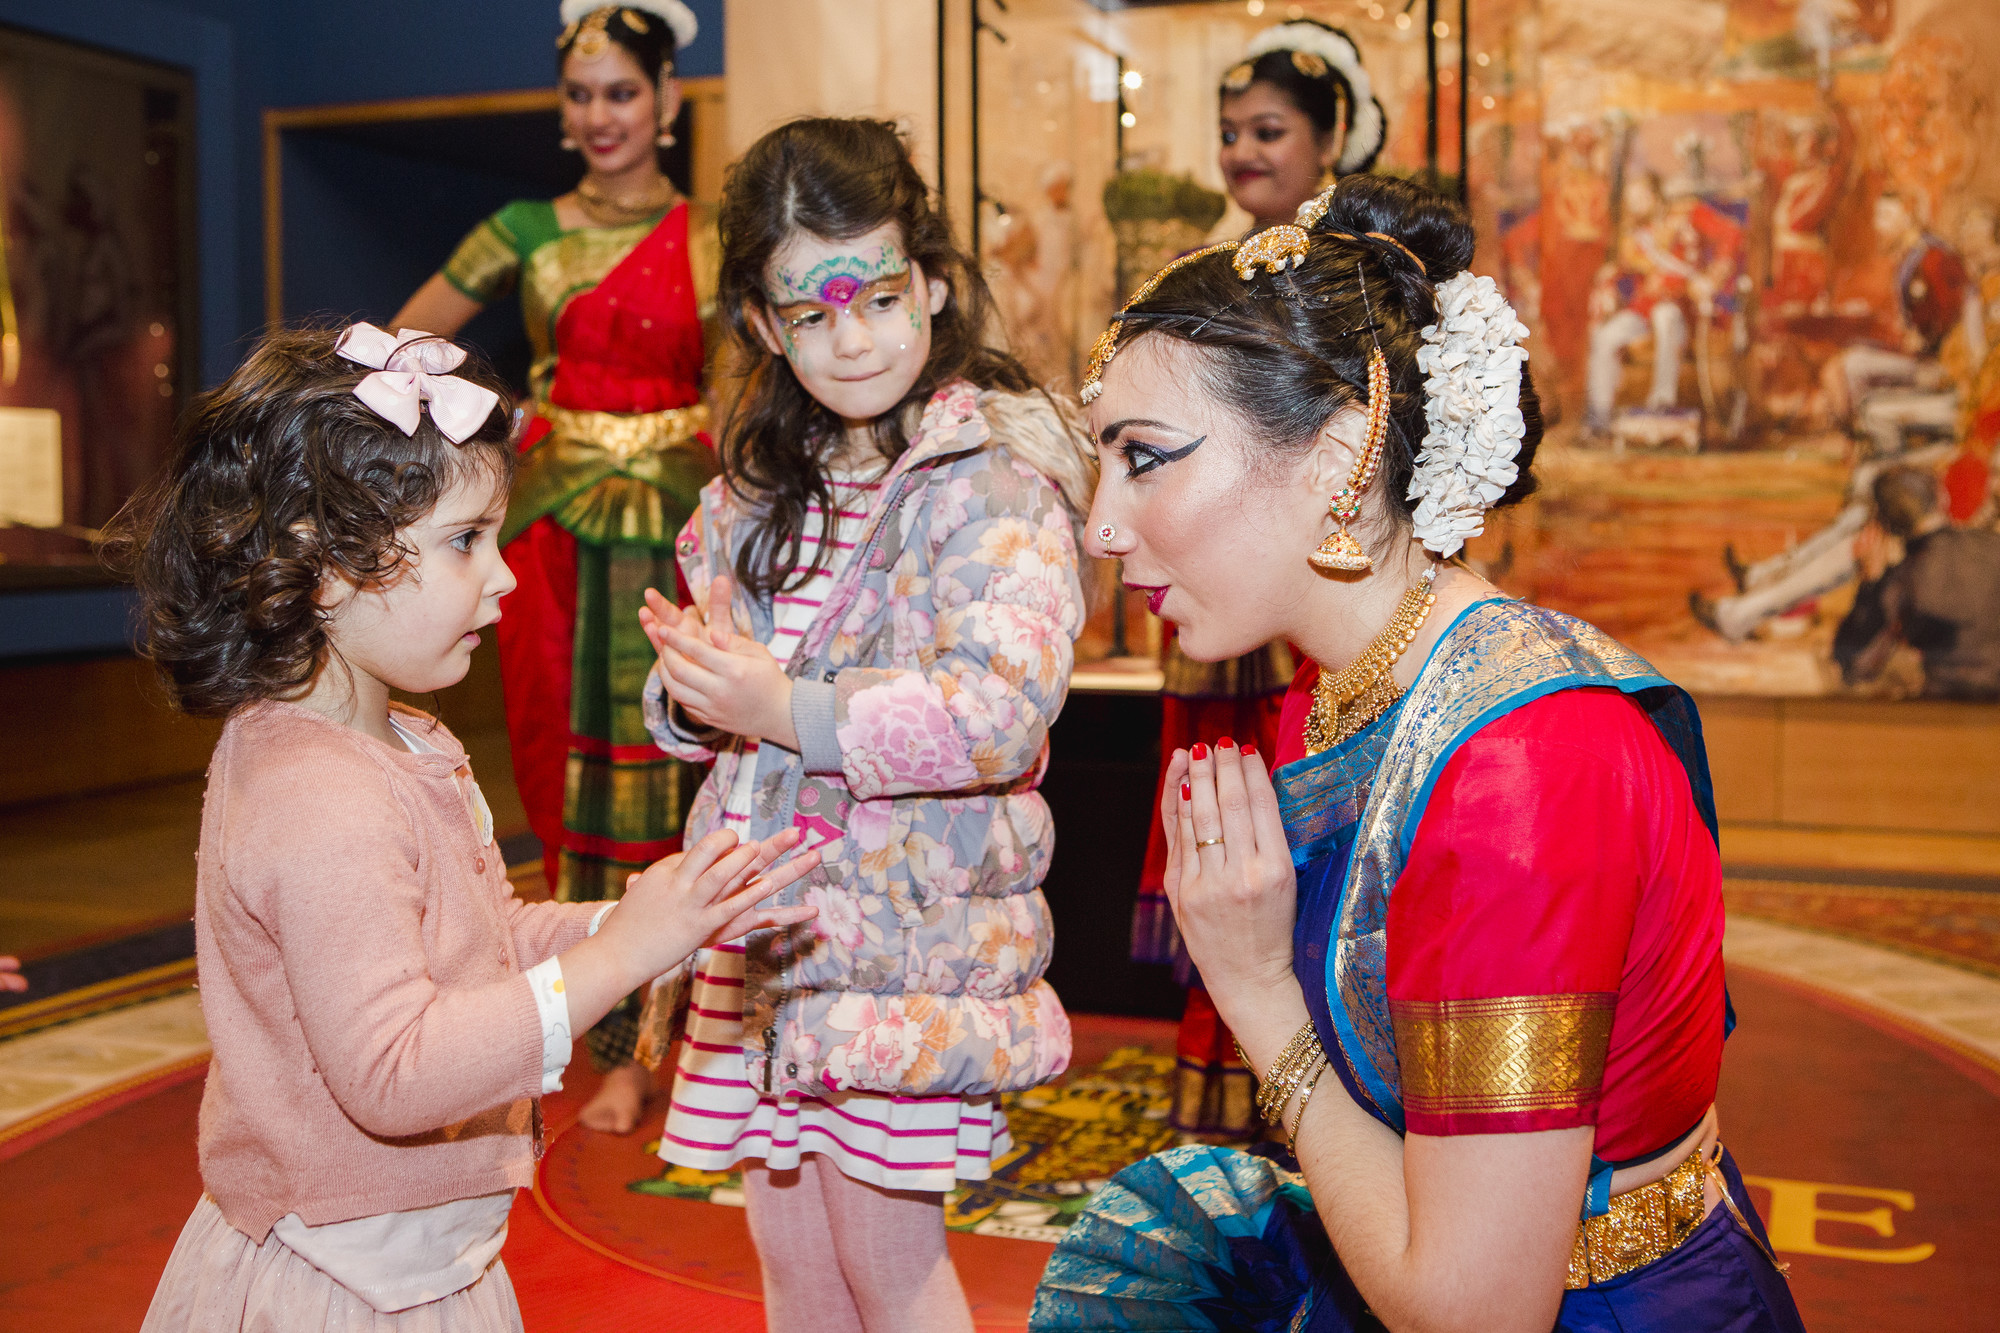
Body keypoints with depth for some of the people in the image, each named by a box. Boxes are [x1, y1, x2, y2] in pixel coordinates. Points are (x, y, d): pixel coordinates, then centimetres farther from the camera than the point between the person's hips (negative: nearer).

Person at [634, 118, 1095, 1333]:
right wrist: (693, 689, -7)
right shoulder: (765, 483, 10)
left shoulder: (995, 481, -13)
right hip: (767, 917, 7)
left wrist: (789, 708, -25)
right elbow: (708, 688, 16)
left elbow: (1002, 712, -26)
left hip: (908, 926, -7)